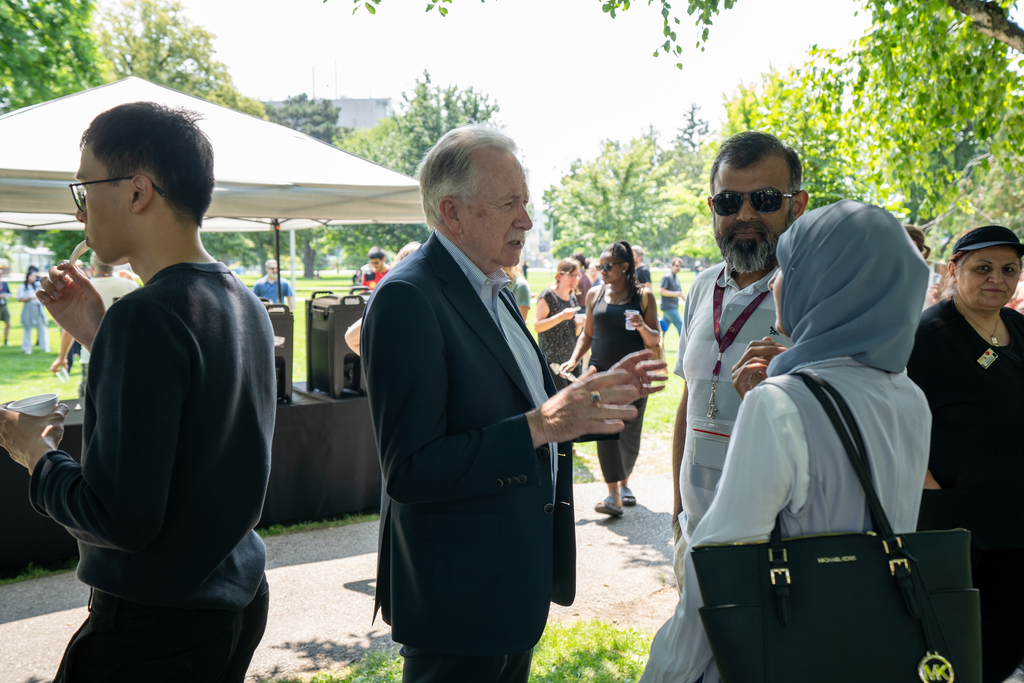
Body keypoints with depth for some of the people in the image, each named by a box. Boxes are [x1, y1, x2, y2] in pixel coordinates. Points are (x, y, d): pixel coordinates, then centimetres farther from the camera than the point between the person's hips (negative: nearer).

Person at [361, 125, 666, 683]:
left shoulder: (493, 292, 10)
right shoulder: (407, 299, -20)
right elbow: (409, 471, -25)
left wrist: (597, 398, 5)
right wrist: (538, 425, -31)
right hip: (459, 595, -9)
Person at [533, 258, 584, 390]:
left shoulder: (572, 298, 13)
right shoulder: (548, 296, -8)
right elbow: (537, 326, -14)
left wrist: (579, 324, -2)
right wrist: (561, 316, -21)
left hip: (571, 359, 7)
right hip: (552, 359, -7)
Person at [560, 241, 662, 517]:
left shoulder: (643, 296, 2)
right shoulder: (595, 294, 8)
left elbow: (655, 340, 4)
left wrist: (642, 327, -16)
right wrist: (574, 359, 4)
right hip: (601, 371, 1)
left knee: (631, 432, 8)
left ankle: (624, 482, 32)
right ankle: (613, 496, -15)